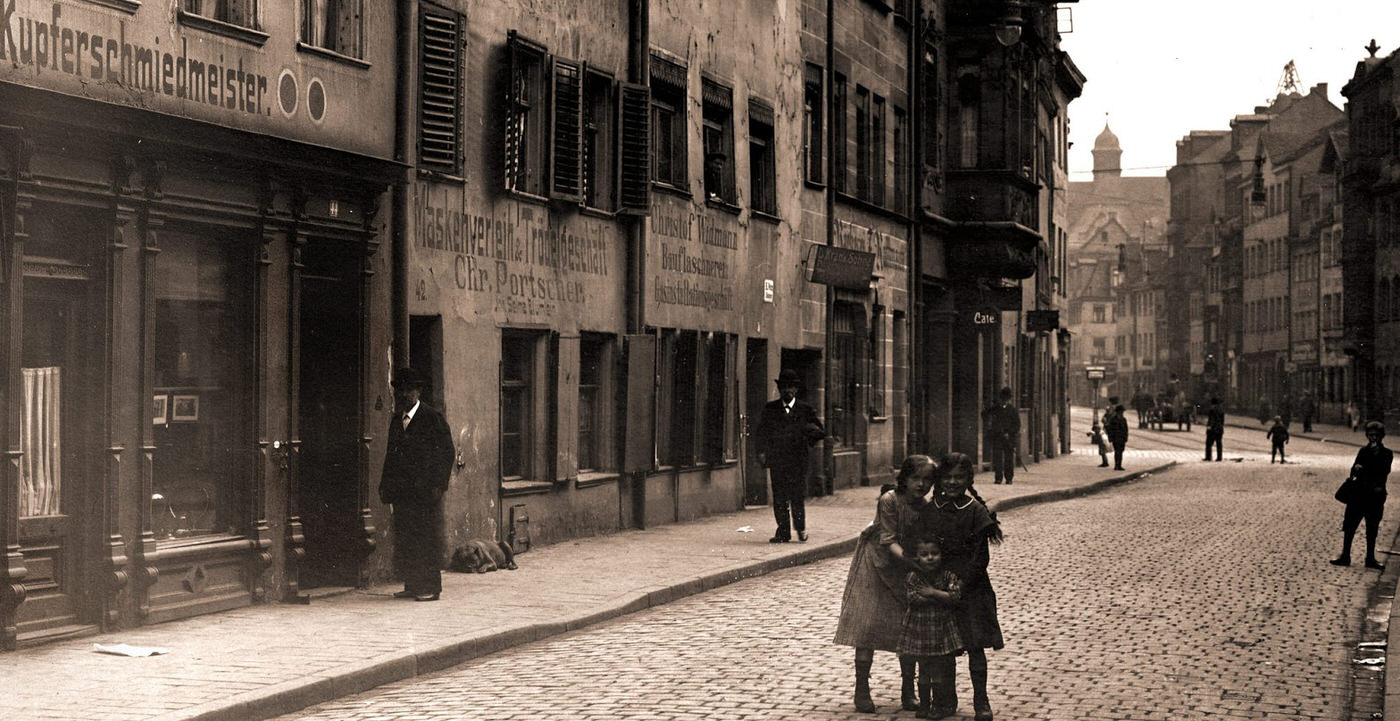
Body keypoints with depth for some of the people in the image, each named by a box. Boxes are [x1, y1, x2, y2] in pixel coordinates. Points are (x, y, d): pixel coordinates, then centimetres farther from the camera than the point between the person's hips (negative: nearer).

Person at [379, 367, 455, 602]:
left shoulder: (433, 418, -4)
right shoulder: (397, 420, 17)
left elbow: (447, 453, -6)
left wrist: (438, 485, -13)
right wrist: (385, 485, 11)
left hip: (425, 490, -7)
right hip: (401, 490, 7)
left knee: (427, 537, -6)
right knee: (403, 537, 6)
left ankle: (430, 587, -1)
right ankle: (411, 585, 12)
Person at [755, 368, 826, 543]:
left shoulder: (806, 410, 7)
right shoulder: (770, 408, 11)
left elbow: (820, 432, 8)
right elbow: (760, 432, 13)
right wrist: (762, 451, 0)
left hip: (798, 461, -1)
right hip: (776, 460, 1)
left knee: (798, 496, -3)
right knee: (779, 498, 0)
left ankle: (800, 528, 18)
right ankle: (783, 532, 7)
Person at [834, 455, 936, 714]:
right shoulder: (889, 500, -19)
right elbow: (888, 540, -23)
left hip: (906, 573, 5)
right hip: (876, 567, -5)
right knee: (867, 625, -6)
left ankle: (908, 692, 16)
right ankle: (861, 690, 3)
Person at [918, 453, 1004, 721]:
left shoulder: (976, 511, -7)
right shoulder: (929, 510, 3)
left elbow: (981, 556, -9)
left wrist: (961, 584, -15)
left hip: (971, 588, -3)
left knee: (975, 644, -1)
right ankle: (946, 698, 21)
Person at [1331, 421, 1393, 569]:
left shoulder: (1386, 454, 2)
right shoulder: (1363, 451, 7)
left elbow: (1384, 471, -12)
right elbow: (1354, 472, 3)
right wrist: (1356, 469, -19)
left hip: (1376, 496, -1)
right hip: (1359, 494, 1)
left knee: (1372, 529, 7)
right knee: (1349, 525, 0)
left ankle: (1370, 559, 17)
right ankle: (1345, 556, 8)